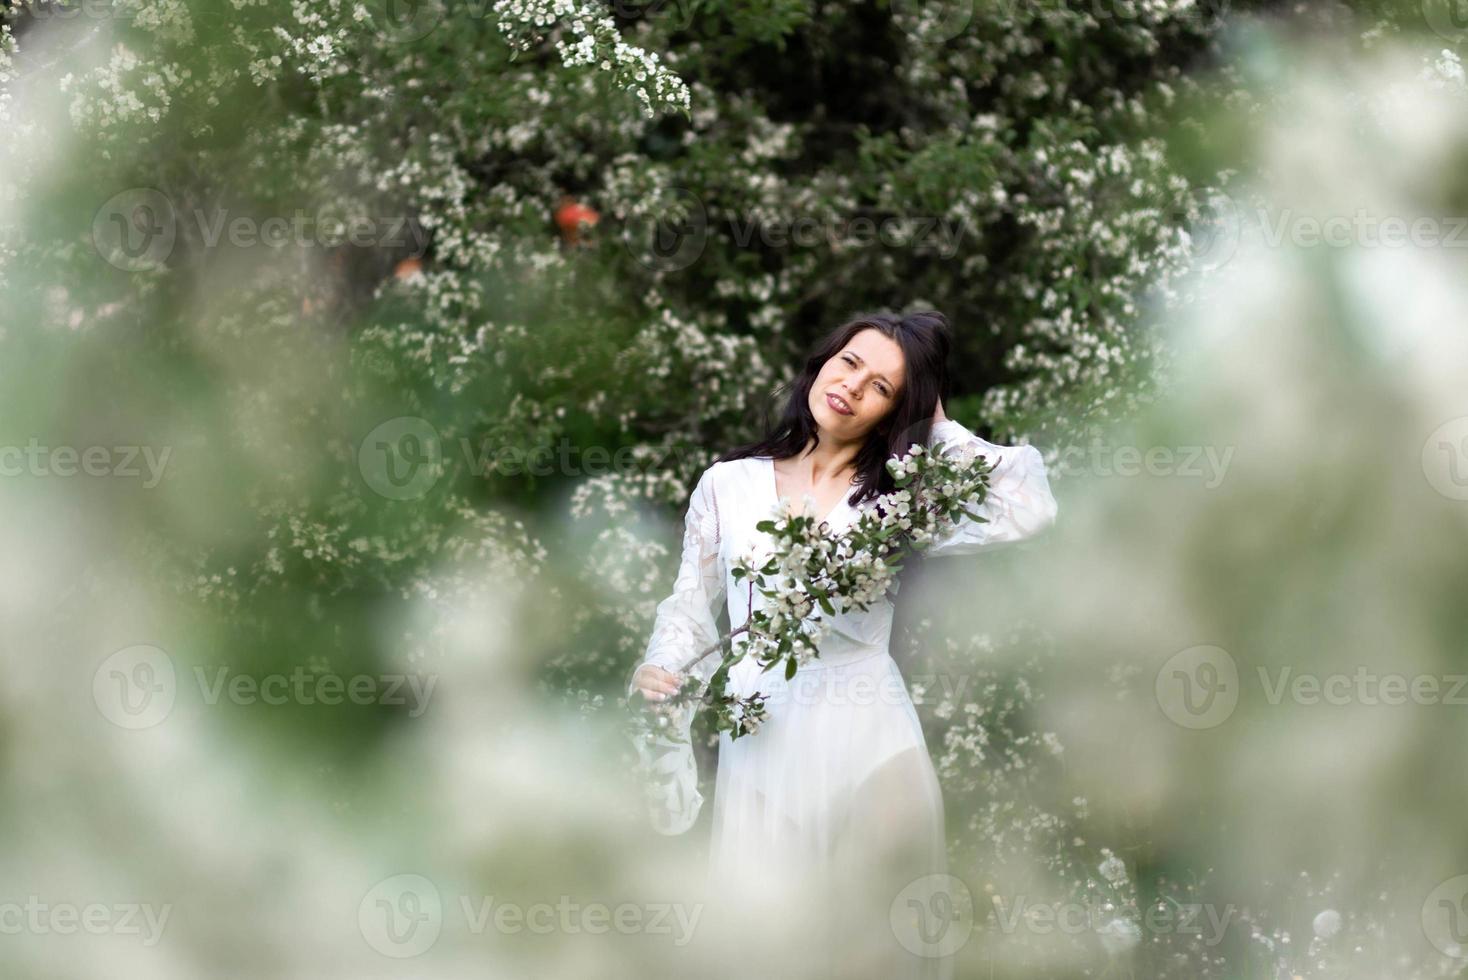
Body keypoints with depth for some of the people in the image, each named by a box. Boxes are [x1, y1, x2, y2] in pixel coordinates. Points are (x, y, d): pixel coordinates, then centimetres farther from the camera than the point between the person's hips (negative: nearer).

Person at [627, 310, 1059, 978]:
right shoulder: (728, 484, 8)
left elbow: (1030, 509, -10)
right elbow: (693, 607, 13)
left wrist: (941, 429, 1)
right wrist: (659, 672, -8)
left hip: (867, 741, -1)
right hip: (762, 744, 1)